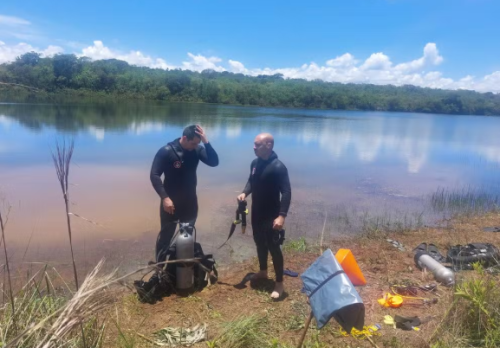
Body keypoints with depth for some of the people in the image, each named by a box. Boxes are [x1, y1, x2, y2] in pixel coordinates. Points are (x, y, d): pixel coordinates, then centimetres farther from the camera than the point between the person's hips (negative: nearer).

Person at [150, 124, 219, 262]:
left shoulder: (197, 150, -5)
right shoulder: (166, 151, -17)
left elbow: (214, 162, -16)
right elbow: (154, 175, -17)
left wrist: (206, 142, -26)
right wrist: (164, 197, -25)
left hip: (190, 201, 4)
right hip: (170, 201, -4)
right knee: (166, 235, 8)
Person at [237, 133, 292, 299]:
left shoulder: (278, 167, -21)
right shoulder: (255, 163, 2)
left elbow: (286, 192, -22)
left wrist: (282, 215, -29)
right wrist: (245, 192, -2)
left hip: (271, 216, -7)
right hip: (256, 213, 8)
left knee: (273, 247, 0)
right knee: (260, 243, 21)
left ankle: (279, 283, 13)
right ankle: (263, 271, 42)